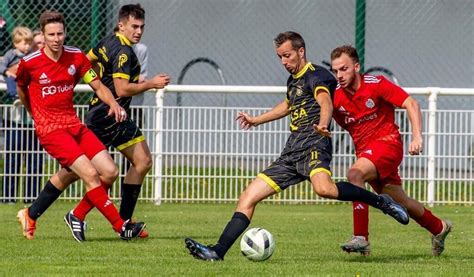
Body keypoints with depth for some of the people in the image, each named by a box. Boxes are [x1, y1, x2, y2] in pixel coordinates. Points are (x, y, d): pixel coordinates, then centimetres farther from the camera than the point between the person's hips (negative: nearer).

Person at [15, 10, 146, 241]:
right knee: (90, 174, -20)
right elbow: (20, 87, 12)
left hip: (73, 124, 6)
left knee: (109, 172, -3)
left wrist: (113, 103, -14)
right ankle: (121, 227, -14)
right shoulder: (29, 63, -9)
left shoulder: (76, 57, 2)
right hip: (50, 128, -6)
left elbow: (98, 86, 6)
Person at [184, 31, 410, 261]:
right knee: (248, 197, -1)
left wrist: (323, 124, -48)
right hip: (291, 153, 9)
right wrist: (256, 120, 56)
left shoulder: (316, 75, -4)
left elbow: (325, 102, -26)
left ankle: (380, 201, -23)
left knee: (323, 188, -40)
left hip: (313, 147, -9)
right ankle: (218, 252, -3)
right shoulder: (293, 81, 22)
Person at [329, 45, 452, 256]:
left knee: (355, 174, -31)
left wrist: (417, 137, -24)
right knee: (399, 202, 13)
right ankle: (438, 227, 39)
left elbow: (411, 104, -14)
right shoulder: (336, 96, 0)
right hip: (363, 149, 6)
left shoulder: (376, 84, -13)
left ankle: (361, 238, -33)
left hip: (387, 142, -6)